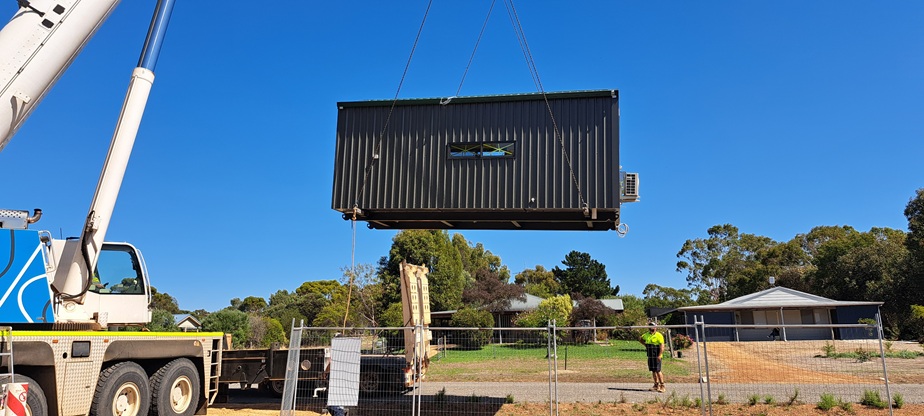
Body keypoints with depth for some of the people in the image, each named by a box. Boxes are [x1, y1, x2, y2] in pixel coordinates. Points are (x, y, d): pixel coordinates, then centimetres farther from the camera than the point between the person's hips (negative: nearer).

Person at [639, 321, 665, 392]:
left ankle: (662, 386, -4)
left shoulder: (659, 335, -10)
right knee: (653, 371, 11)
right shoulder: (646, 335, 11)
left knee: (658, 371, -10)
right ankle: (656, 385, 19)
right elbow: (640, 339, 30)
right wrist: (645, 344, 18)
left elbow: (662, 346, -15)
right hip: (650, 356, 7)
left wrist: (659, 356, -22)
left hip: (656, 356, -7)